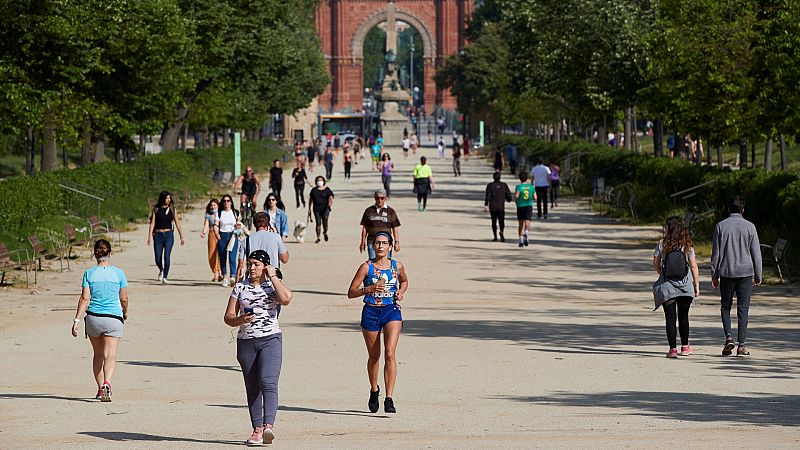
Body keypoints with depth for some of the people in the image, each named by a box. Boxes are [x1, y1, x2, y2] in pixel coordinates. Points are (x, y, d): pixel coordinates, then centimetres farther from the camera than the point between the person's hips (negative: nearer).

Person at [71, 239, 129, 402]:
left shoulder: (89, 273, -2)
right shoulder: (118, 273, -1)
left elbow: (85, 299, -8)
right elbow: (124, 299, 5)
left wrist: (76, 320, -6)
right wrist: (125, 313, 25)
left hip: (93, 318, 2)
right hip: (114, 318, -2)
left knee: (98, 354, 19)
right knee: (110, 355, -7)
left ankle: (100, 389, 23)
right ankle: (107, 383, -31)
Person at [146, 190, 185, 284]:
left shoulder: (172, 209, 6)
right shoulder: (156, 209, 3)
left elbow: (177, 224, 10)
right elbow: (152, 223, 0)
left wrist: (181, 237, 8)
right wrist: (149, 237, -8)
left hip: (169, 235, 0)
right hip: (158, 235, 0)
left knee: (166, 256, -15)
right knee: (158, 259, 1)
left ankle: (165, 277, -8)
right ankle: (161, 270, 34)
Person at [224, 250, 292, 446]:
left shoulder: (273, 286, 3)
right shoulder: (240, 287, 10)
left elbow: (286, 299, -20)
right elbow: (228, 317, 8)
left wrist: (273, 276, -9)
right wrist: (240, 319, -15)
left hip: (270, 339, -4)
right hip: (246, 341, 4)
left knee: (268, 382, -20)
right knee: (252, 388, 6)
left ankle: (268, 426, -30)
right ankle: (257, 429, 11)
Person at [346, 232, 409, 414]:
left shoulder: (397, 266, 4)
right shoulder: (366, 267, -4)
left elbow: (404, 281, 26)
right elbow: (351, 293, -5)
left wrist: (401, 293, 5)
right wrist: (369, 289, -22)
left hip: (392, 311, 0)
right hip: (371, 312, 0)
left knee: (390, 353, -16)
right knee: (374, 356, 11)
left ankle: (389, 398, -17)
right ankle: (374, 390, 38)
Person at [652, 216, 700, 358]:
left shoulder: (662, 244, -5)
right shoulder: (687, 245, -1)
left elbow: (655, 264, 0)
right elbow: (693, 266, -2)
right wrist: (697, 285, 5)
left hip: (667, 286, -2)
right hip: (685, 286, 2)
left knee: (670, 318, 0)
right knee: (683, 316, 17)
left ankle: (673, 348, -7)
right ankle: (685, 347, 25)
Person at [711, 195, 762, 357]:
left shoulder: (720, 226, 0)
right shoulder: (749, 227, -1)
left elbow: (716, 253, 2)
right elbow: (756, 253, 1)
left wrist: (714, 275, 8)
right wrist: (758, 275, 9)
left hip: (726, 273, 0)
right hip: (746, 273, 0)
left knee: (725, 307, 13)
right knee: (743, 309, 2)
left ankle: (728, 336, -8)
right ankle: (741, 346, -1)